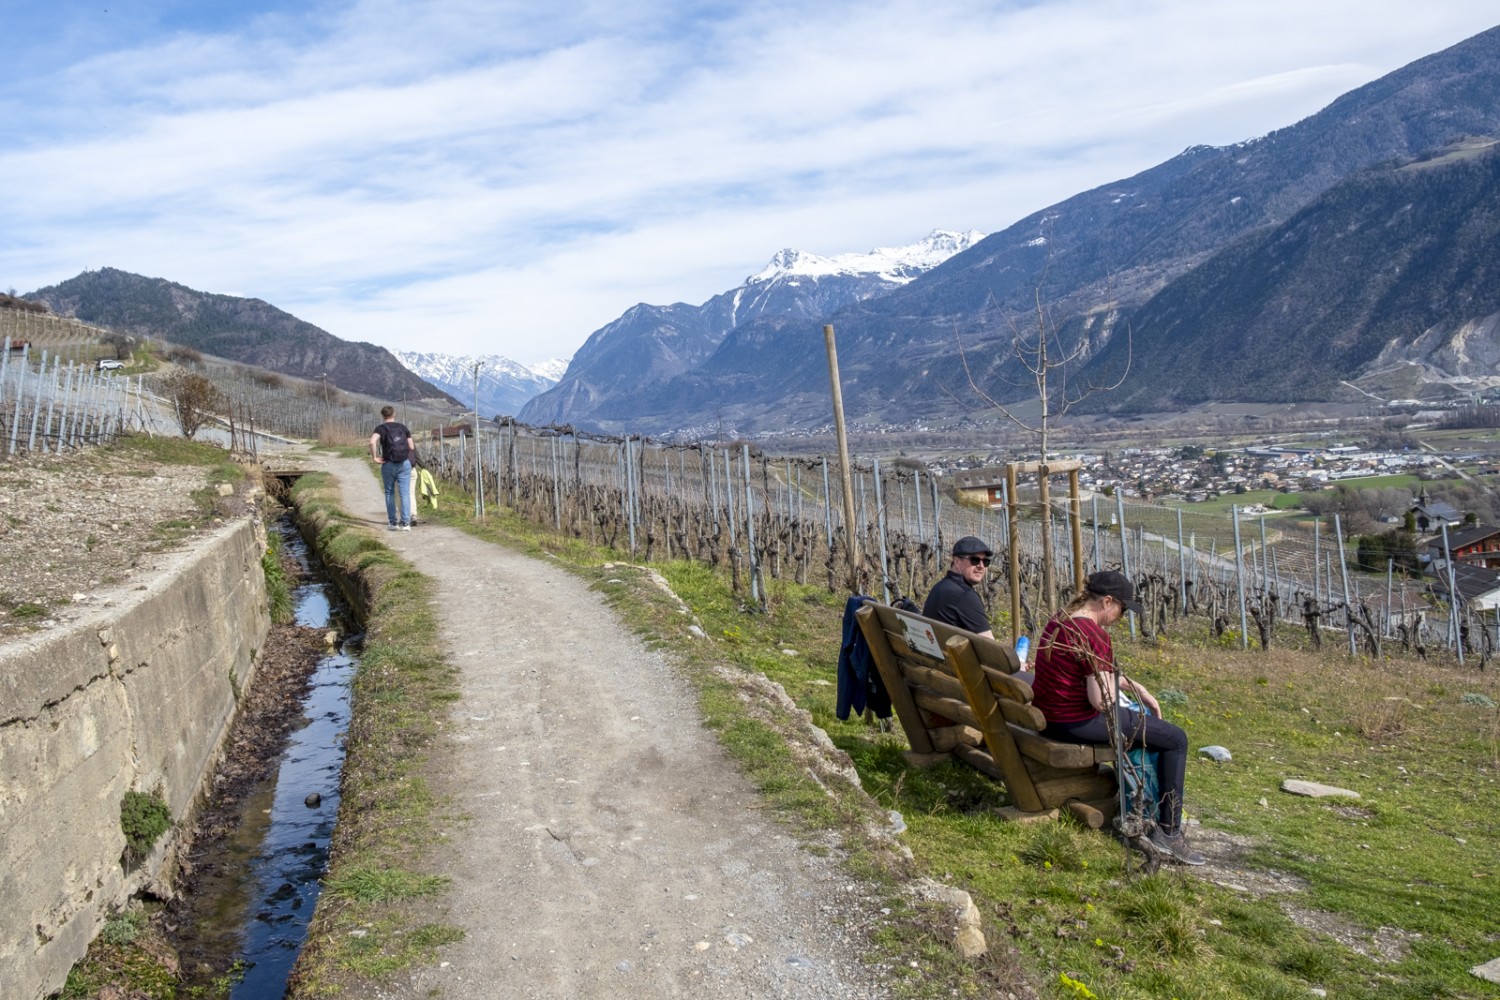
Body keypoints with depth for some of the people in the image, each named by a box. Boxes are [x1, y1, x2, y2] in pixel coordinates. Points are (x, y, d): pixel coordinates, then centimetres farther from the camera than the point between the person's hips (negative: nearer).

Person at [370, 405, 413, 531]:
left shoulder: (381, 428, -1)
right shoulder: (403, 427, 9)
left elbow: (372, 441, -21)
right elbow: (411, 446, 8)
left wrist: (374, 457, -12)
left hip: (389, 464, -2)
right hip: (405, 463, 2)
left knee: (389, 493, 11)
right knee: (405, 493, 2)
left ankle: (392, 522, 11)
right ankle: (406, 522, -3)